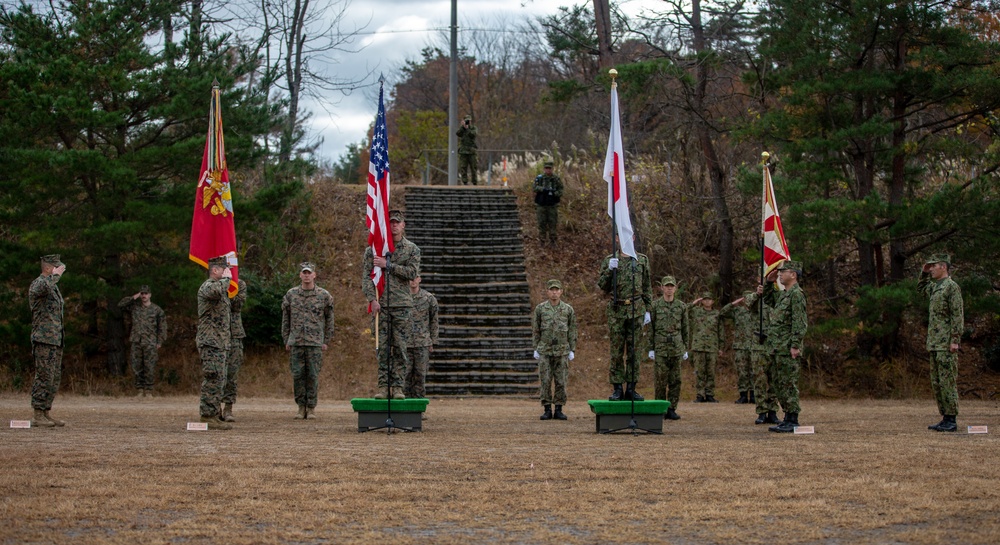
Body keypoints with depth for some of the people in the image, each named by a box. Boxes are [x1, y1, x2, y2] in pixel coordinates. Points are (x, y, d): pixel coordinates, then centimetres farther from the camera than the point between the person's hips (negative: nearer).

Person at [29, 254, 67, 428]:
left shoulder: (54, 286, 19)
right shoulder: (38, 283, -10)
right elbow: (44, 288, -38)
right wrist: (56, 275, -21)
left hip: (56, 340, 9)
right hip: (44, 339, -9)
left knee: (55, 378, 10)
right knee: (44, 378, -10)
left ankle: (46, 413, 14)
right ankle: (38, 416, -7)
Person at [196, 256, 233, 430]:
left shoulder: (219, 286, 22)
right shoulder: (207, 286, -11)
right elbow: (216, 291, -36)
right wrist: (226, 278, -21)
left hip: (220, 342, 11)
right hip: (212, 343, -11)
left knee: (218, 381, 12)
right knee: (214, 379, -12)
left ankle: (215, 415, 17)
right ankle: (209, 416, -12)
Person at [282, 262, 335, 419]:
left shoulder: (324, 295, 3)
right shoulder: (290, 294, 7)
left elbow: (329, 319, 7)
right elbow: (285, 319, 12)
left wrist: (326, 341, 3)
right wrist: (286, 340, 7)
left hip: (315, 343, -1)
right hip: (296, 342, 1)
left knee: (313, 376, -1)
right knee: (298, 375, 1)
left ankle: (311, 408, 7)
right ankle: (301, 407, 10)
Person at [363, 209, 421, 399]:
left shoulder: (412, 249, 7)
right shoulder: (373, 248, 7)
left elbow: (412, 272, -8)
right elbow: (366, 276, 2)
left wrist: (388, 265, -12)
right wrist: (372, 299, -11)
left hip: (402, 305, 0)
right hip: (380, 305, 0)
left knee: (400, 348, -1)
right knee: (382, 347, -1)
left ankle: (397, 387, 3)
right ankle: (383, 386, 2)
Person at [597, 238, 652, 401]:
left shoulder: (642, 260, 9)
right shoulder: (610, 260, 5)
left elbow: (647, 287, 11)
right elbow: (602, 286, 2)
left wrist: (647, 310, 6)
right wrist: (610, 270, -14)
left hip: (636, 310, 1)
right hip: (617, 311, -1)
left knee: (634, 351, 3)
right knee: (616, 351, 0)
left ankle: (631, 389, 8)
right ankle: (617, 389, 4)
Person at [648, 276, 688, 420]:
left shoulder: (682, 306, 7)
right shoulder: (654, 305, 1)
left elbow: (685, 329, 10)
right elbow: (649, 328, 1)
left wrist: (685, 349, 6)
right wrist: (650, 349, -4)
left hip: (676, 348, 2)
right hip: (660, 347, -2)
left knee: (675, 380, 1)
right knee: (660, 380, -3)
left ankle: (671, 410, 7)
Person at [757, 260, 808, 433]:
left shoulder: (797, 294, -11)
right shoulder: (782, 294, 17)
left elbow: (800, 323, -18)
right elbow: (769, 301, 38)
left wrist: (795, 345, -23)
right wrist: (769, 283, 23)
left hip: (787, 349, -10)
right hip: (775, 348, 10)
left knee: (789, 385, -7)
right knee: (779, 385, 12)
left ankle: (793, 422, -4)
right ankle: (787, 419, 17)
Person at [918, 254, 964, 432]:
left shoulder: (952, 286, -10)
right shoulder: (935, 287, 16)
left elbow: (958, 315, -15)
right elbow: (921, 289, 39)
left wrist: (955, 340, -20)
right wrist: (924, 273, 21)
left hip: (946, 343, -9)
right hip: (934, 343, 9)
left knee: (948, 381, -8)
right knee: (937, 383, 10)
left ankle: (951, 421, -6)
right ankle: (945, 418, 14)